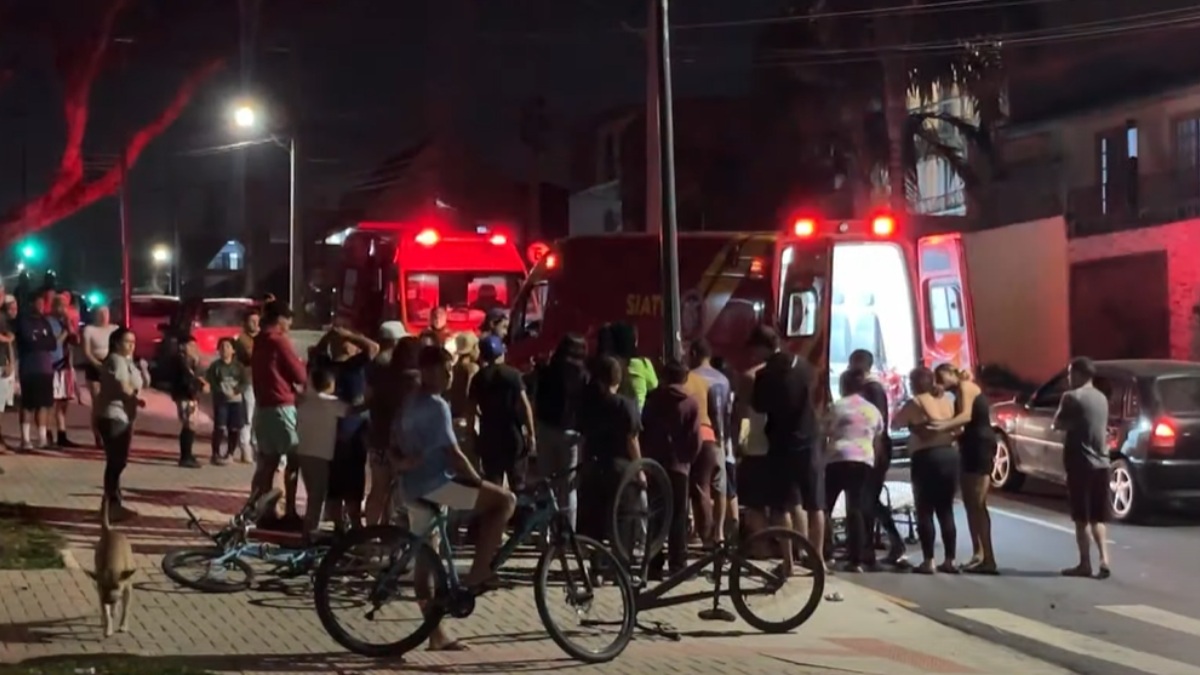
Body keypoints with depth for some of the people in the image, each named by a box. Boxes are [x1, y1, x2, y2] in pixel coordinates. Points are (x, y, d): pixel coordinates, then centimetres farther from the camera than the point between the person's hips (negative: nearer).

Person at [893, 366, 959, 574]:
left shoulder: (915, 403, -5)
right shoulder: (947, 401, 12)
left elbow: (895, 424, 3)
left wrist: (911, 420, 20)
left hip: (927, 458, -6)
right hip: (950, 455, 6)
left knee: (925, 512, 0)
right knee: (946, 510, 11)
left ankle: (928, 561, -5)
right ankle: (950, 560, 10)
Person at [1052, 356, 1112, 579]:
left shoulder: (1073, 397, -12)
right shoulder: (1101, 398, 13)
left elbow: (1058, 424, -6)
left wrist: (1062, 405, 6)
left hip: (1081, 463, -7)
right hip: (1101, 463, 7)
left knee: (1082, 517, 0)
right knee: (1098, 516, 11)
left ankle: (1085, 564, 3)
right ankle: (1104, 559, -1)